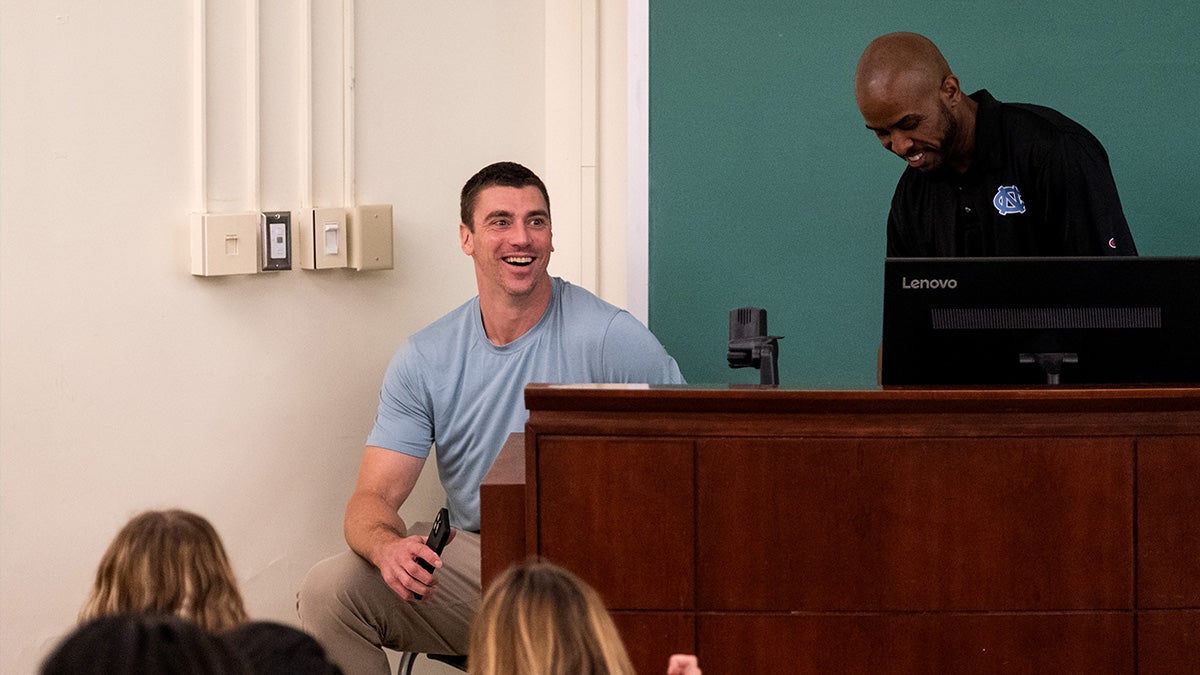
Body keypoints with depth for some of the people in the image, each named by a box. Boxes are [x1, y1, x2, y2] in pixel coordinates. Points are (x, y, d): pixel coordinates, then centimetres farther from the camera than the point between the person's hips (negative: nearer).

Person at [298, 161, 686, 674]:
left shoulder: (610, 338, -6)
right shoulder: (424, 360, 4)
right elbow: (374, 497, -1)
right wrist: (389, 548, -26)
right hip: (470, 556, 4)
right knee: (327, 590, -18)